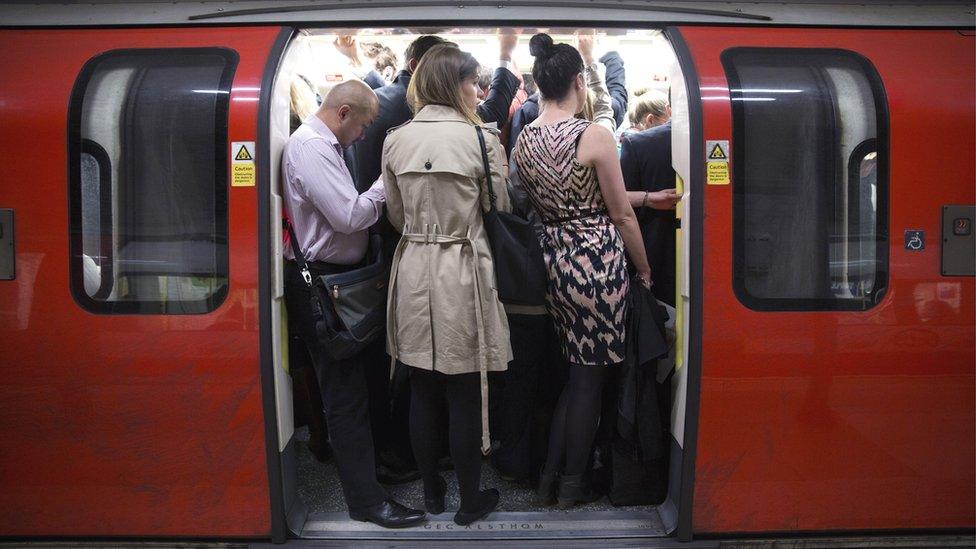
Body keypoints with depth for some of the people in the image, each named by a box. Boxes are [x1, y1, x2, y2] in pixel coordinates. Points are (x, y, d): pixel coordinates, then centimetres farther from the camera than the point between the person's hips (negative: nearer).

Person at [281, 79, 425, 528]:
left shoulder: (320, 144, 16)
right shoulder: (311, 147, -17)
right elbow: (350, 216, -23)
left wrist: (375, 195, 4)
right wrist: (385, 184, -11)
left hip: (332, 277, 10)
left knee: (343, 383, 19)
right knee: (345, 389, -5)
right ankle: (365, 498, 4)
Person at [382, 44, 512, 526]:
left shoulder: (395, 140, 1)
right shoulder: (481, 140, -11)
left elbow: (396, 217, 9)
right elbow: (499, 214, -2)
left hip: (413, 271, 4)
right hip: (463, 274, -4)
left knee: (422, 392, 15)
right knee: (465, 396, 7)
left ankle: (431, 491, 31)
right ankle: (470, 500, 22)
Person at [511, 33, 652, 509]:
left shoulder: (521, 142, 5)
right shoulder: (594, 135, -13)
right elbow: (621, 215, -8)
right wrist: (645, 271, 6)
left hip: (552, 258, 6)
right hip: (597, 259, -6)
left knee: (574, 369, 21)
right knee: (590, 376, 8)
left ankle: (550, 475, 28)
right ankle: (573, 484, 22)